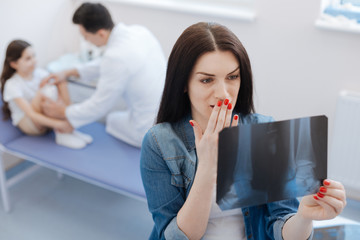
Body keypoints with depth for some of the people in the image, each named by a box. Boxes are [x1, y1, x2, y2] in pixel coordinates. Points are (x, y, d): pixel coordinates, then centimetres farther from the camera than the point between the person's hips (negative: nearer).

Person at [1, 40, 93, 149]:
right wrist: (57, 124, -40)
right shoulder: (12, 85, -20)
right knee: (46, 91, -32)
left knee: (60, 82, -18)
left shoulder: (40, 73, -6)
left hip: (46, 115, 6)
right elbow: (31, 114, -29)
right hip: (28, 123, -5)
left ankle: (68, 129, -23)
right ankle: (62, 134, -25)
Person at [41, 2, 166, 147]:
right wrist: (69, 73, 21)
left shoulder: (115, 56, -25)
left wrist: (61, 112, 3)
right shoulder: (138, 31, 0)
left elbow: (98, 107, -12)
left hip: (150, 131, -7)